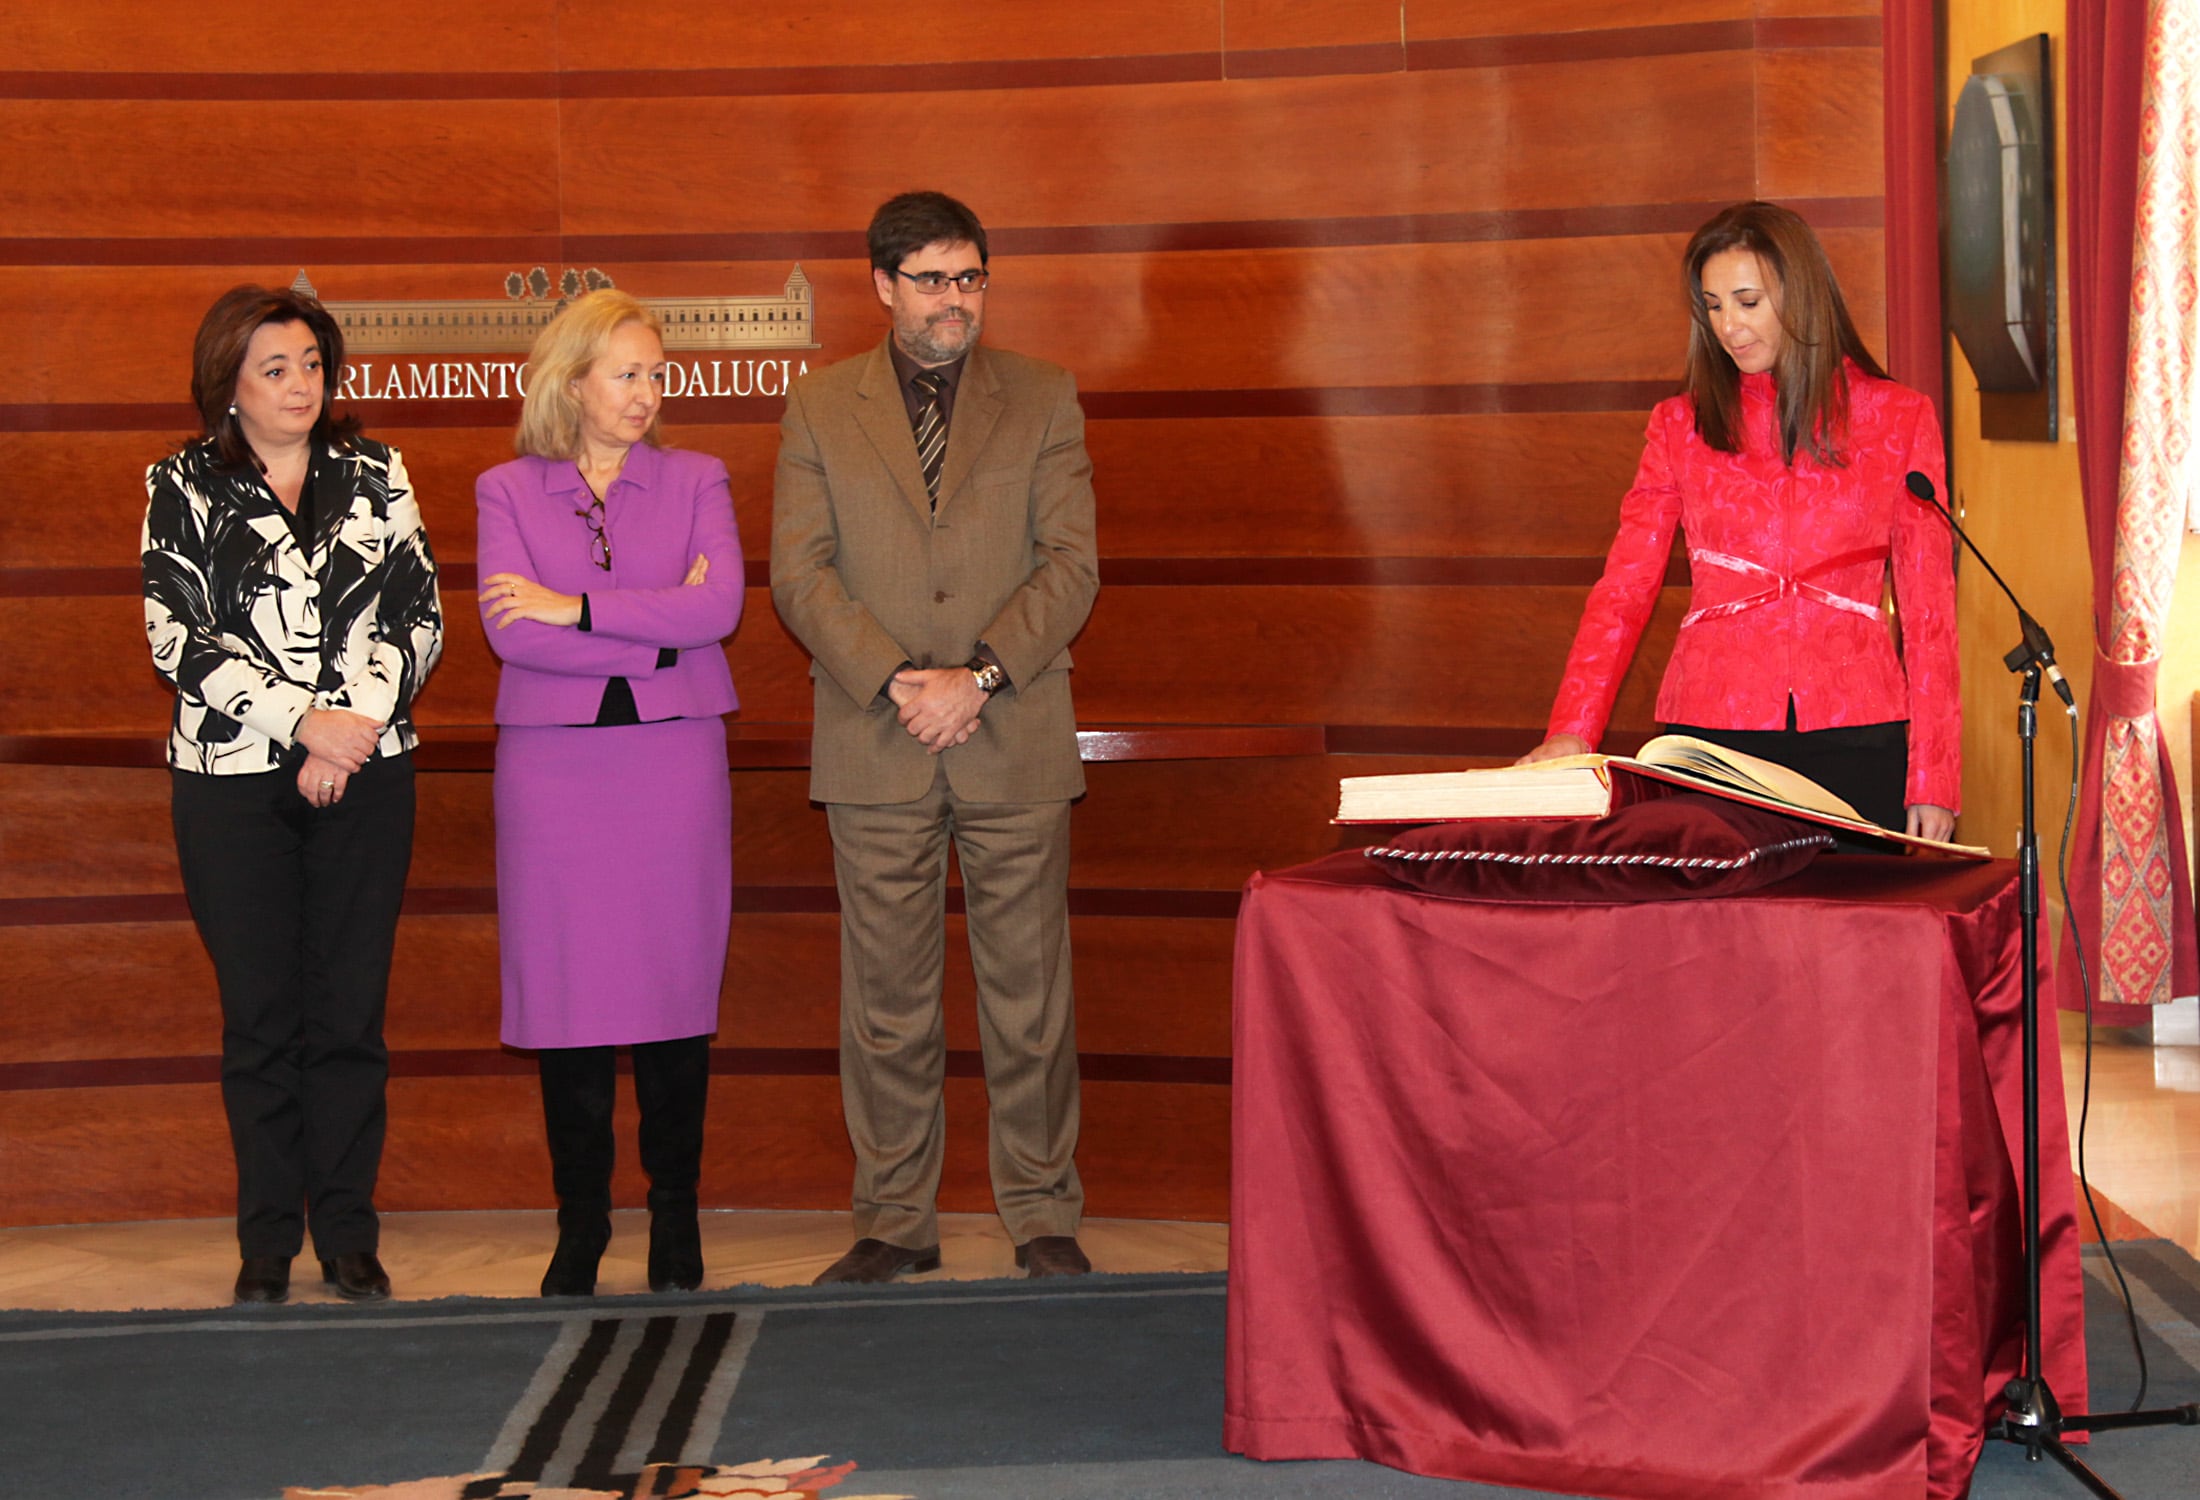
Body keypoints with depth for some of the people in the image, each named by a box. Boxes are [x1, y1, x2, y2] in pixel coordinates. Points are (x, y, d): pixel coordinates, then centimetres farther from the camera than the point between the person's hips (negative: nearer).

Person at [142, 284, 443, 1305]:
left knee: (351, 1011, 1)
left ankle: (349, 1234, 10)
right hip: (232, 778, -1)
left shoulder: (373, 475, 9)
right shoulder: (182, 487, 3)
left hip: (366, 775, 1)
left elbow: (418, 615, 4)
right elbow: (179, 641, -5)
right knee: (260, 1019, 2)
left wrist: (351, 731, -9)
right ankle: (267, 1241, 11)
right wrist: (305, 720, -12)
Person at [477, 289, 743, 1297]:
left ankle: (675, 1217, 11)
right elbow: (509, 629, -7)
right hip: (553, 759, 0)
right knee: (566, 981, 0)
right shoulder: (506, 492, 7)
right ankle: (581, 1223, 10)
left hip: (674, 758, 0)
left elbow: (720, 607, -8)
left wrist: (577, 609, -11)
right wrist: (654, 634, -10)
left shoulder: (696, 482, 9)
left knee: (674, 981, 1)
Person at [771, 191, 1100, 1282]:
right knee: (886, 999, 4)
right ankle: (895, 1219, 15)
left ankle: (1042, 1214, 14)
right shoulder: (820, 408, 7)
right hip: (873, 747, 0)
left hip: (1014, 743, 0)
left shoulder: (1044, 401, 7)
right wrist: (892, 681, -13)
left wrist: (979, 677, -13)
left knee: (1030, 995, 3)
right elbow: (800, 574, 0)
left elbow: (1070, 564, -1)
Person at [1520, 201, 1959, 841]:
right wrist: (1573, 729, -13)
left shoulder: (1899, 419, 8)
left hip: (1856, 738, 0)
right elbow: (1624, 588, 3)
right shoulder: (1681, 425, 10)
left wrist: (1934, 778, 2)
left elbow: (1928, 605, 8)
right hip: (1712, 732, 0)